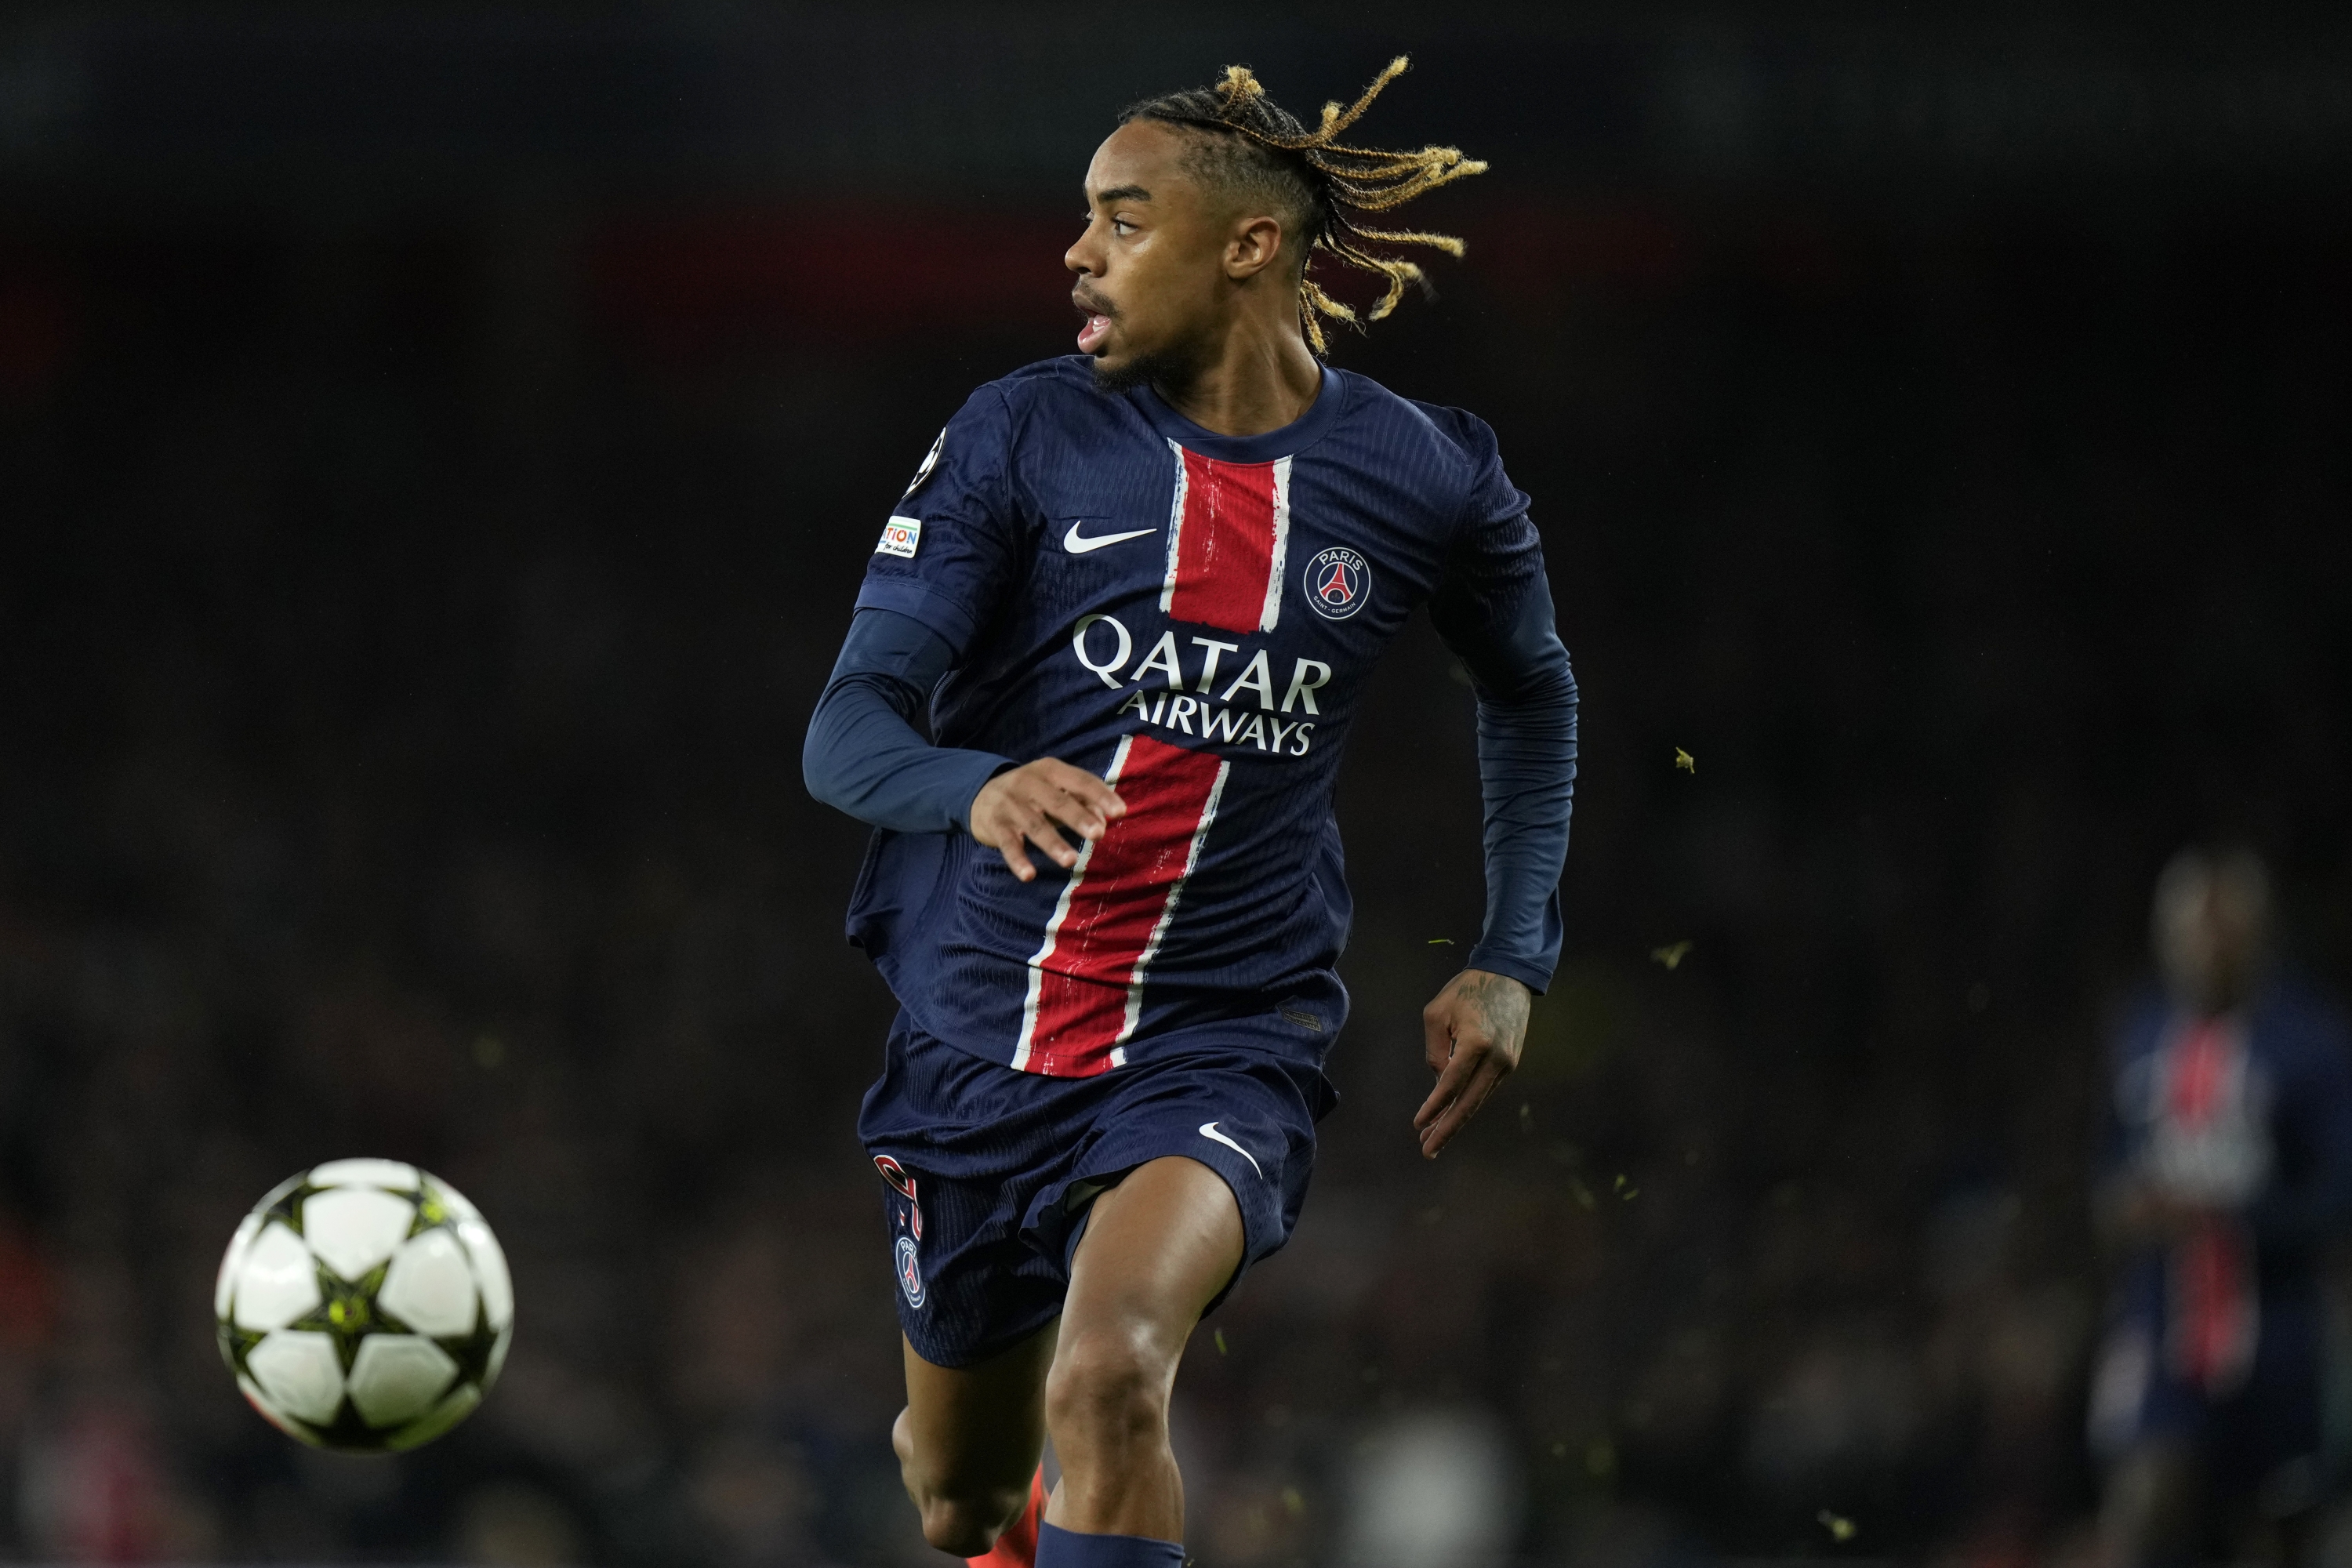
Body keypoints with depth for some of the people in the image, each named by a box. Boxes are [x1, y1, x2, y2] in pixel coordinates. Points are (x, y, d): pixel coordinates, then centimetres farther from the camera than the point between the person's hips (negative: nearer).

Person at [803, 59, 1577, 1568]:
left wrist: (1513, 964, 10)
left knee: (1107, 1374, -31)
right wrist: (981, 789, -33)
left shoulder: (1425, 481, -2)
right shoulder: (1024, 437, -4)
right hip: (980, 1031, 2)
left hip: (1226, 1036, -2)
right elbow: (848, 726, -10)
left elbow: (1532, 691, 20)